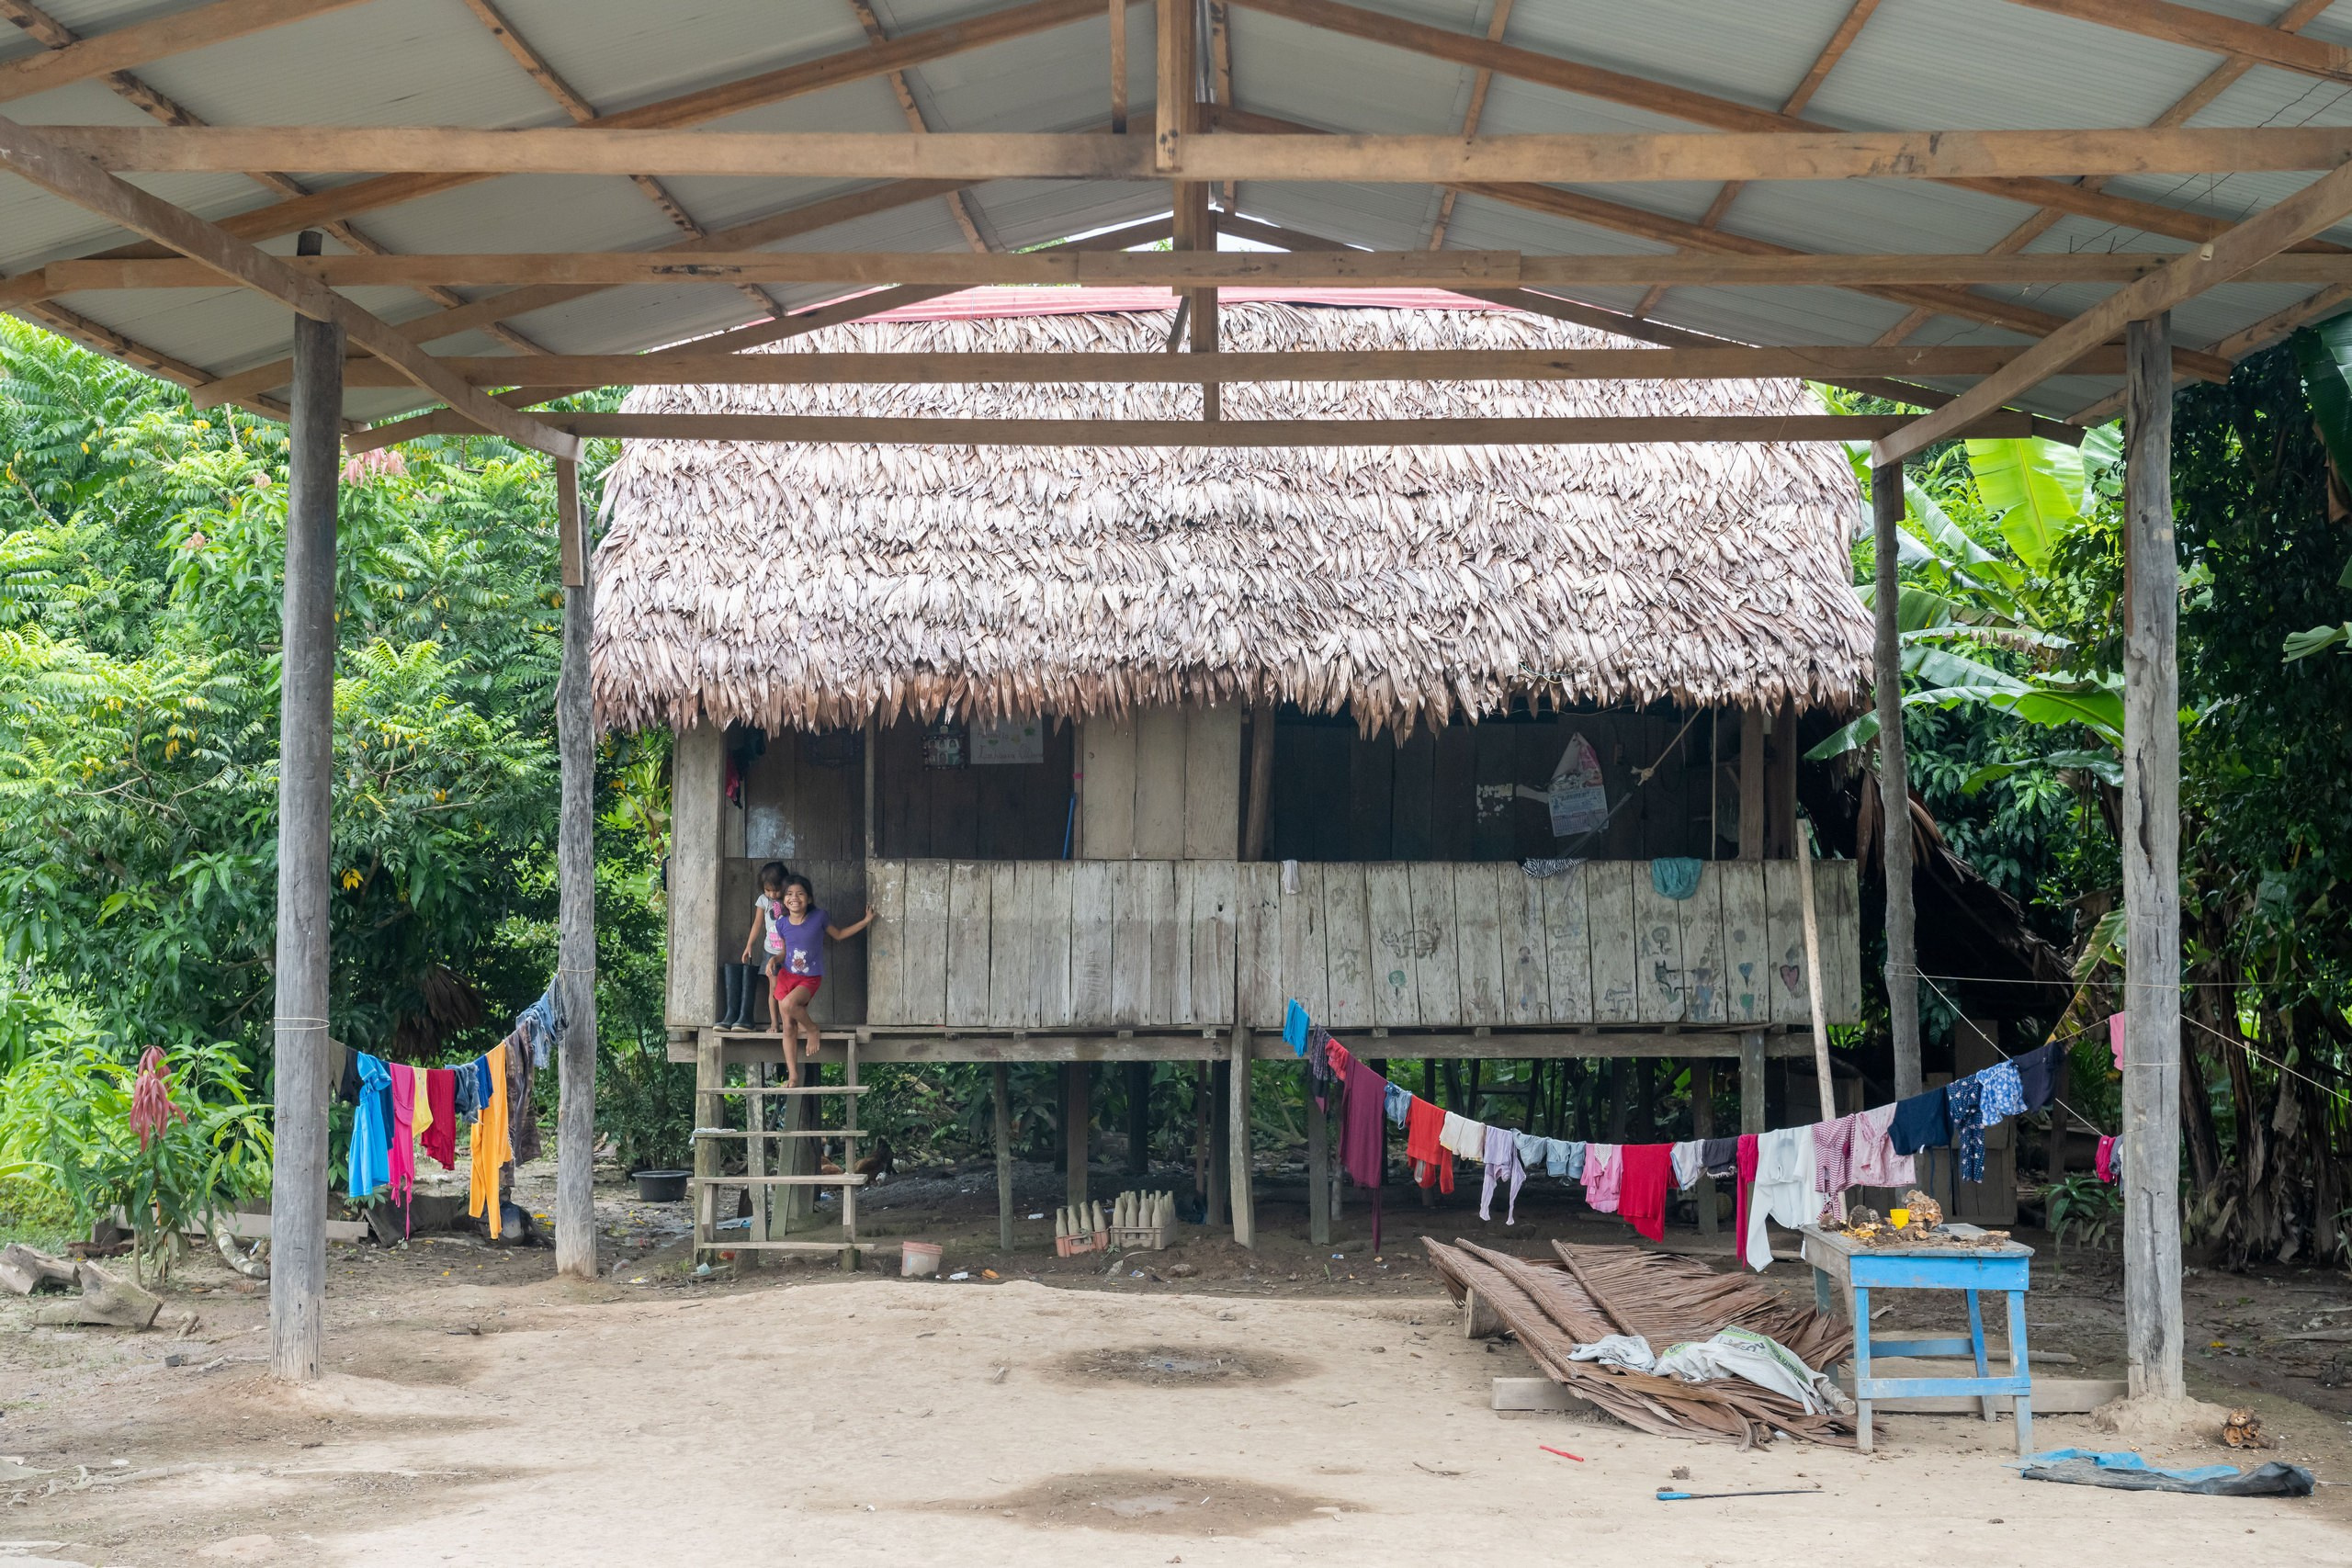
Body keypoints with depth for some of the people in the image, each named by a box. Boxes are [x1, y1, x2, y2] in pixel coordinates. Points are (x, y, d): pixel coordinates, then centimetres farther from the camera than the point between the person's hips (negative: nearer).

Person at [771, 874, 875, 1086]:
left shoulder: (819, 917, -10)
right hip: (787, 975, 3)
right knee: (788, 1027, 1)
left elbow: (839, 934, 8)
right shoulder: (782, 924, -2)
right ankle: (792, 1076, 8)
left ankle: (811, 1028, -1)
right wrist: (775, 960, -10)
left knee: (788, 1004, -32)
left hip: (810, 979, -3)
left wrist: (866, 921, 6)